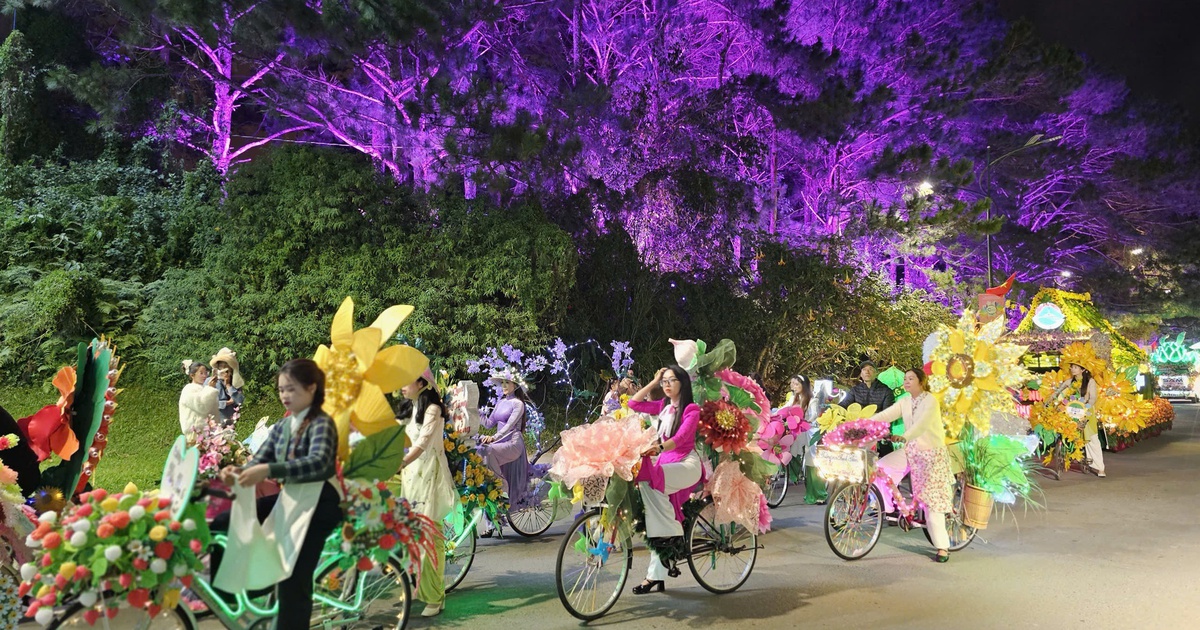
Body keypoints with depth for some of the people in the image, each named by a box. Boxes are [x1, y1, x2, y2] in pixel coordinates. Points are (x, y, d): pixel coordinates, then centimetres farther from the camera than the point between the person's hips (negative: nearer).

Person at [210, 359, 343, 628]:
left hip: (316, 506, -8)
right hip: (289, 500, 8)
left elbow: (318, 463, -32)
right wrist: (238, 471, -21)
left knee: (292, 581, -12)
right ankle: (222, 590, 14)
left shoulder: (321, 424, -14)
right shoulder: (281, 427, 10)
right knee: (221, 525, -1)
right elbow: (259, 461, 3)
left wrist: (268, 470, -43)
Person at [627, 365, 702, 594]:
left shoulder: (691, 409, -4)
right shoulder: (663, 406, 16)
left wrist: (657, 448, -35)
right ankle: (657, 576, -3)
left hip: (687, 465, -6)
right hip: (664, 464, 6)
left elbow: (680, 438, -19)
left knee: (650, 480, -32)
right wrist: (653, 382, 10)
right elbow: (633, 403, 11)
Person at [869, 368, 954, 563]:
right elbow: (885, 415, -4)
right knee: (881, 467, -13)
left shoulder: (930, 401, -16)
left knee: (932, 499, -5)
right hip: (911, 450, 6)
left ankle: (942, 547, 3)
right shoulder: (905, 402, 4)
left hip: (932, 452, -6)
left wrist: (904, 437, -49)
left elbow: (922, 423, -33)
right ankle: (885, 507, 3)